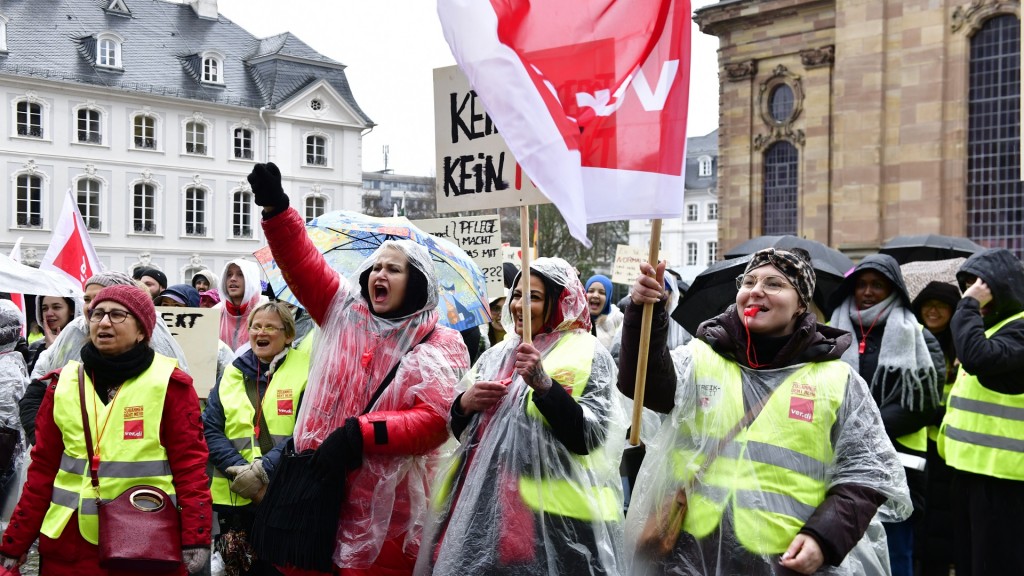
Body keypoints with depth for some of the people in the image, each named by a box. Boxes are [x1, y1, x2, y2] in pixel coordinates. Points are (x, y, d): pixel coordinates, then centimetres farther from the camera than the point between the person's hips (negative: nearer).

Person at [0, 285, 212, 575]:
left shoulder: (169, 382, -4)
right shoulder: (64, 382, 6)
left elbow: (190, 462, -7)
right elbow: (44, 466, 9)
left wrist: (195, 537, -16)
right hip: (70, 538, 3)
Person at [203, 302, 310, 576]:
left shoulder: (306, 371, -2)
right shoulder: (232, 374, 11)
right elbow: (210, 430, 3)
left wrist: (265, 469, -21)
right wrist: (240, 470, -13)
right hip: (235, 497, 4)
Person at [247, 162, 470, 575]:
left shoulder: (441, 347, -1)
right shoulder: (345, 313, 10)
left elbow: (434, 420, -12)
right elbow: (303, 263, 3)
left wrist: (358, 434, -18)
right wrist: (275, 206, -11)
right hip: (319, 485, 4)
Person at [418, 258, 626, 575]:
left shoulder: (588, 355, -5)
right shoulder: (497, 354, 12)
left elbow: (589, 438, -15)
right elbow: (462, 430, 16)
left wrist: (543, 385, -25)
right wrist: (464, 404, -5)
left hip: (555, 515, -5)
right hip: (486, 505, 5)